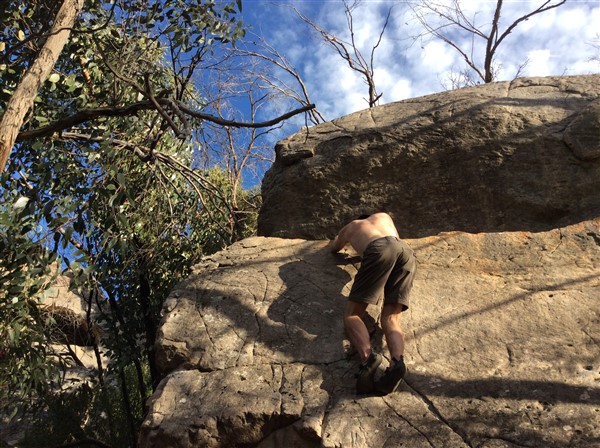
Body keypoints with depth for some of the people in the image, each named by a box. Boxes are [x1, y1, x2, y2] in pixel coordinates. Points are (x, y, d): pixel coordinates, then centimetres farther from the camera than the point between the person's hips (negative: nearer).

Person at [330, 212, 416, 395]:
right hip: (407, 252, 4)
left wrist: (342, 240, 77)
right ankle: (397, 361, -35)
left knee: (352, 315, -5)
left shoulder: (350, 226, 37)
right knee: (390, 319, -4)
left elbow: (334, 248, 57)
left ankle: (368, 357, -34)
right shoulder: (384, 216, 43)